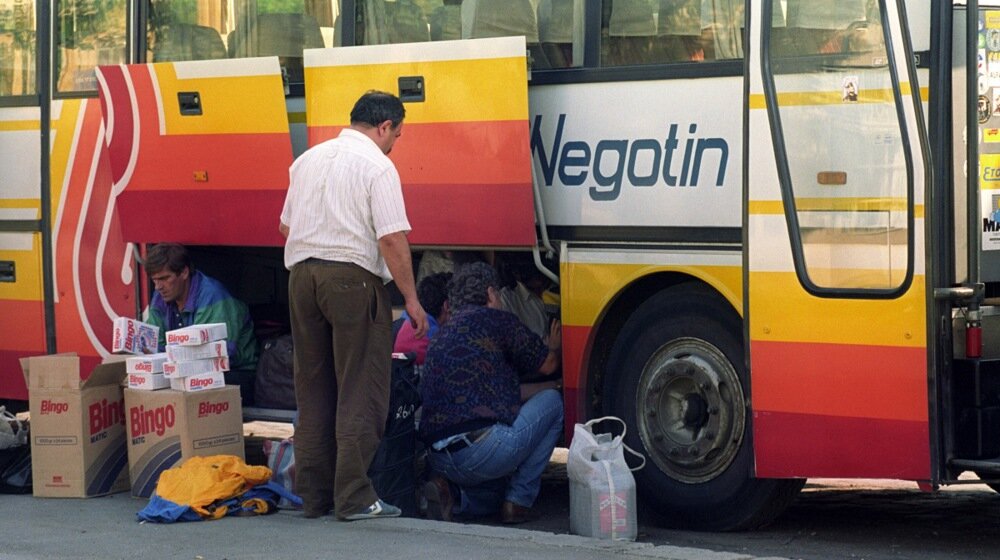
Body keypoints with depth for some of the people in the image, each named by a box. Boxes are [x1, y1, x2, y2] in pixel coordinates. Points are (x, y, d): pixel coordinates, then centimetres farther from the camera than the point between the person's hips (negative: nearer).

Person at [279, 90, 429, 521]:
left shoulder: (308, 160, 16)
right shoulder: (376, 166, -6)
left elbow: (285, 227, 22)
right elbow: (392, 239, -13)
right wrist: (411, 299, -8)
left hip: (302, 275, 7)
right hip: (353, 279, -7)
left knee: (312, 389, 12)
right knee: (360, 392, -3)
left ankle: (312, 496, 16)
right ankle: (354, 497, -5)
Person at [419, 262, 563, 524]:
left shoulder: (441, 337, 24)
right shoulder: (494, 319, 1)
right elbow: (547, 364, 14)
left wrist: (551, 384, 42)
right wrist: (554, 347, 39)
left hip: (439, 460, 8)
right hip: (484, 449, -8)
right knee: (551, 401, 15)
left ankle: (450, 492, 4)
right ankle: (519, 500, 9)